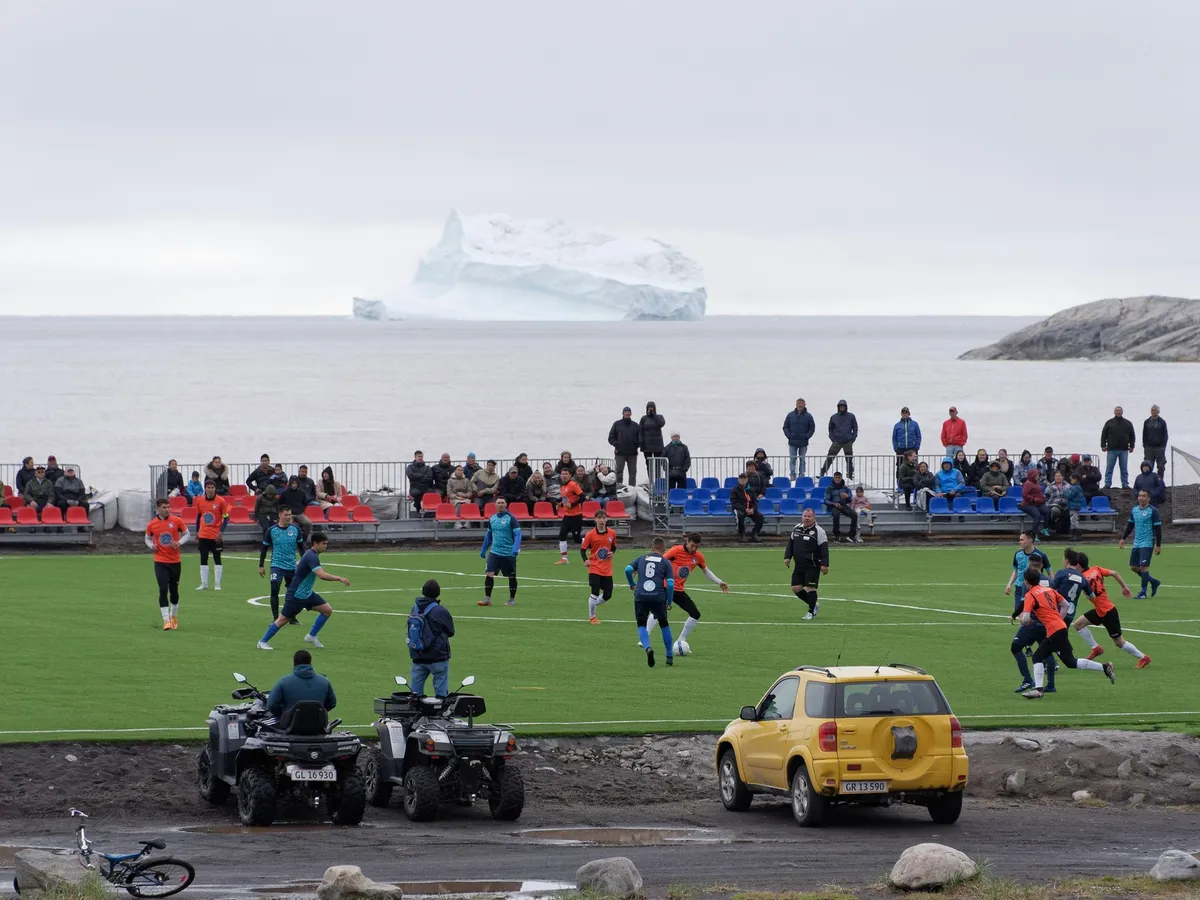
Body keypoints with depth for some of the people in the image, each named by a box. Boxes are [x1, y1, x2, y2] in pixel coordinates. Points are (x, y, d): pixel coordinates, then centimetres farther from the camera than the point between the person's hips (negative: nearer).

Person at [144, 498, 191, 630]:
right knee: (163, 590, -12)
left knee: (174, 590, 12)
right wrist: (151, 546, -7)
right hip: (160, 562, -1)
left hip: (175, 562, 1)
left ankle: (174, 617, 32)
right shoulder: (152, 524, -1)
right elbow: (148, 538, 15)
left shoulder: (177, 521, -2)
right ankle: (166, 620, -11)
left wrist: (179, 542, -12)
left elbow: (187, 534, 7)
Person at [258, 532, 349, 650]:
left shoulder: (311, 554, 7)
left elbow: (297, 565, 24)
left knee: (327, 610, 3)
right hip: (296, 595, -10)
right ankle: (263, 642, 13)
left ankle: (311, 636, 12)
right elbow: (322, 575, -38)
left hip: (307, 594, 10)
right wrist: (339, 578, -34)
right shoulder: (312, 557, -25)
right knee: (283, 620, -1)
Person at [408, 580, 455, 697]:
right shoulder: (441, 612, -15)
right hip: (438, 657, -5)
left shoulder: (415, 609, 2)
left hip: (417, 657, 5)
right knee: (441, 693, 3)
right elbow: (451, 632, -3)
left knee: (415, 693, 11)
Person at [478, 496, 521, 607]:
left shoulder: (511, 518, -8)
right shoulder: (492, 519, 7)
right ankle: (487, 599, -7)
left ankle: (512, 599, 20)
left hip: (508, 553, -4)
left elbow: (517, 534, -12)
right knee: (489, 574, -10)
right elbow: (488, 535, 19)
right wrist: (483, 550, 20)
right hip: (494, 552, 4)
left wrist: (515, 549, -25)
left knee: (511, 577, 7)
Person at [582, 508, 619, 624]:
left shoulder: (612, 533, 2)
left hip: (607, 570, 4)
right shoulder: (590, 535, -8)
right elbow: (583, 549, -2)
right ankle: (592, 617, 8)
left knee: (607, 595, 5)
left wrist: (612, 553, -5)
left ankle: (593, 605, 33)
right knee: (595, 593, -10)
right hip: (594, 569, -4)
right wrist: (585, 560, -19)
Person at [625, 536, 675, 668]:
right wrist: (669, 601, 10)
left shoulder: (642, 558, 16)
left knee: (641, 625, 10)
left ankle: (647, 647, -20)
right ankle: (669, 656, 21)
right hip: (658, 597, 0)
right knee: (664, 624, 19)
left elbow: (628, 569, 3)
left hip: (641, 596, 0)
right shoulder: (665, 563, 11)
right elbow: (670, 583, 1)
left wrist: (631, 585, 20)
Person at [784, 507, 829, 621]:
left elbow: (824, 548, -13)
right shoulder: (796, 529, 11)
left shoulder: (818, 531, -9)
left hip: (813, 566, -7)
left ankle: (811, 612, 2)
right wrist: (787, 557, 10)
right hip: (799, 565, 7)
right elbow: (790, 543, 21)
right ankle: (814, 605, 23)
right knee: (796, 588, 4)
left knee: (810, 587, -11)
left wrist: (824, 564, -19)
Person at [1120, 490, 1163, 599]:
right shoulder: (1134, 510, 9)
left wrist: (1158, 545, -12)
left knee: (1143, 566, -12)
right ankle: (1154, 581, 26)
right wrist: (1123, 538, 17)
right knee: (1134, 567, 8)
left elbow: (1158, 529, -9)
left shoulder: (1153, 511, -9)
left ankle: (1143, 593, -5)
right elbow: (1130, 525, 22)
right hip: (1136, 543, 7)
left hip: (1147, 544, -7)